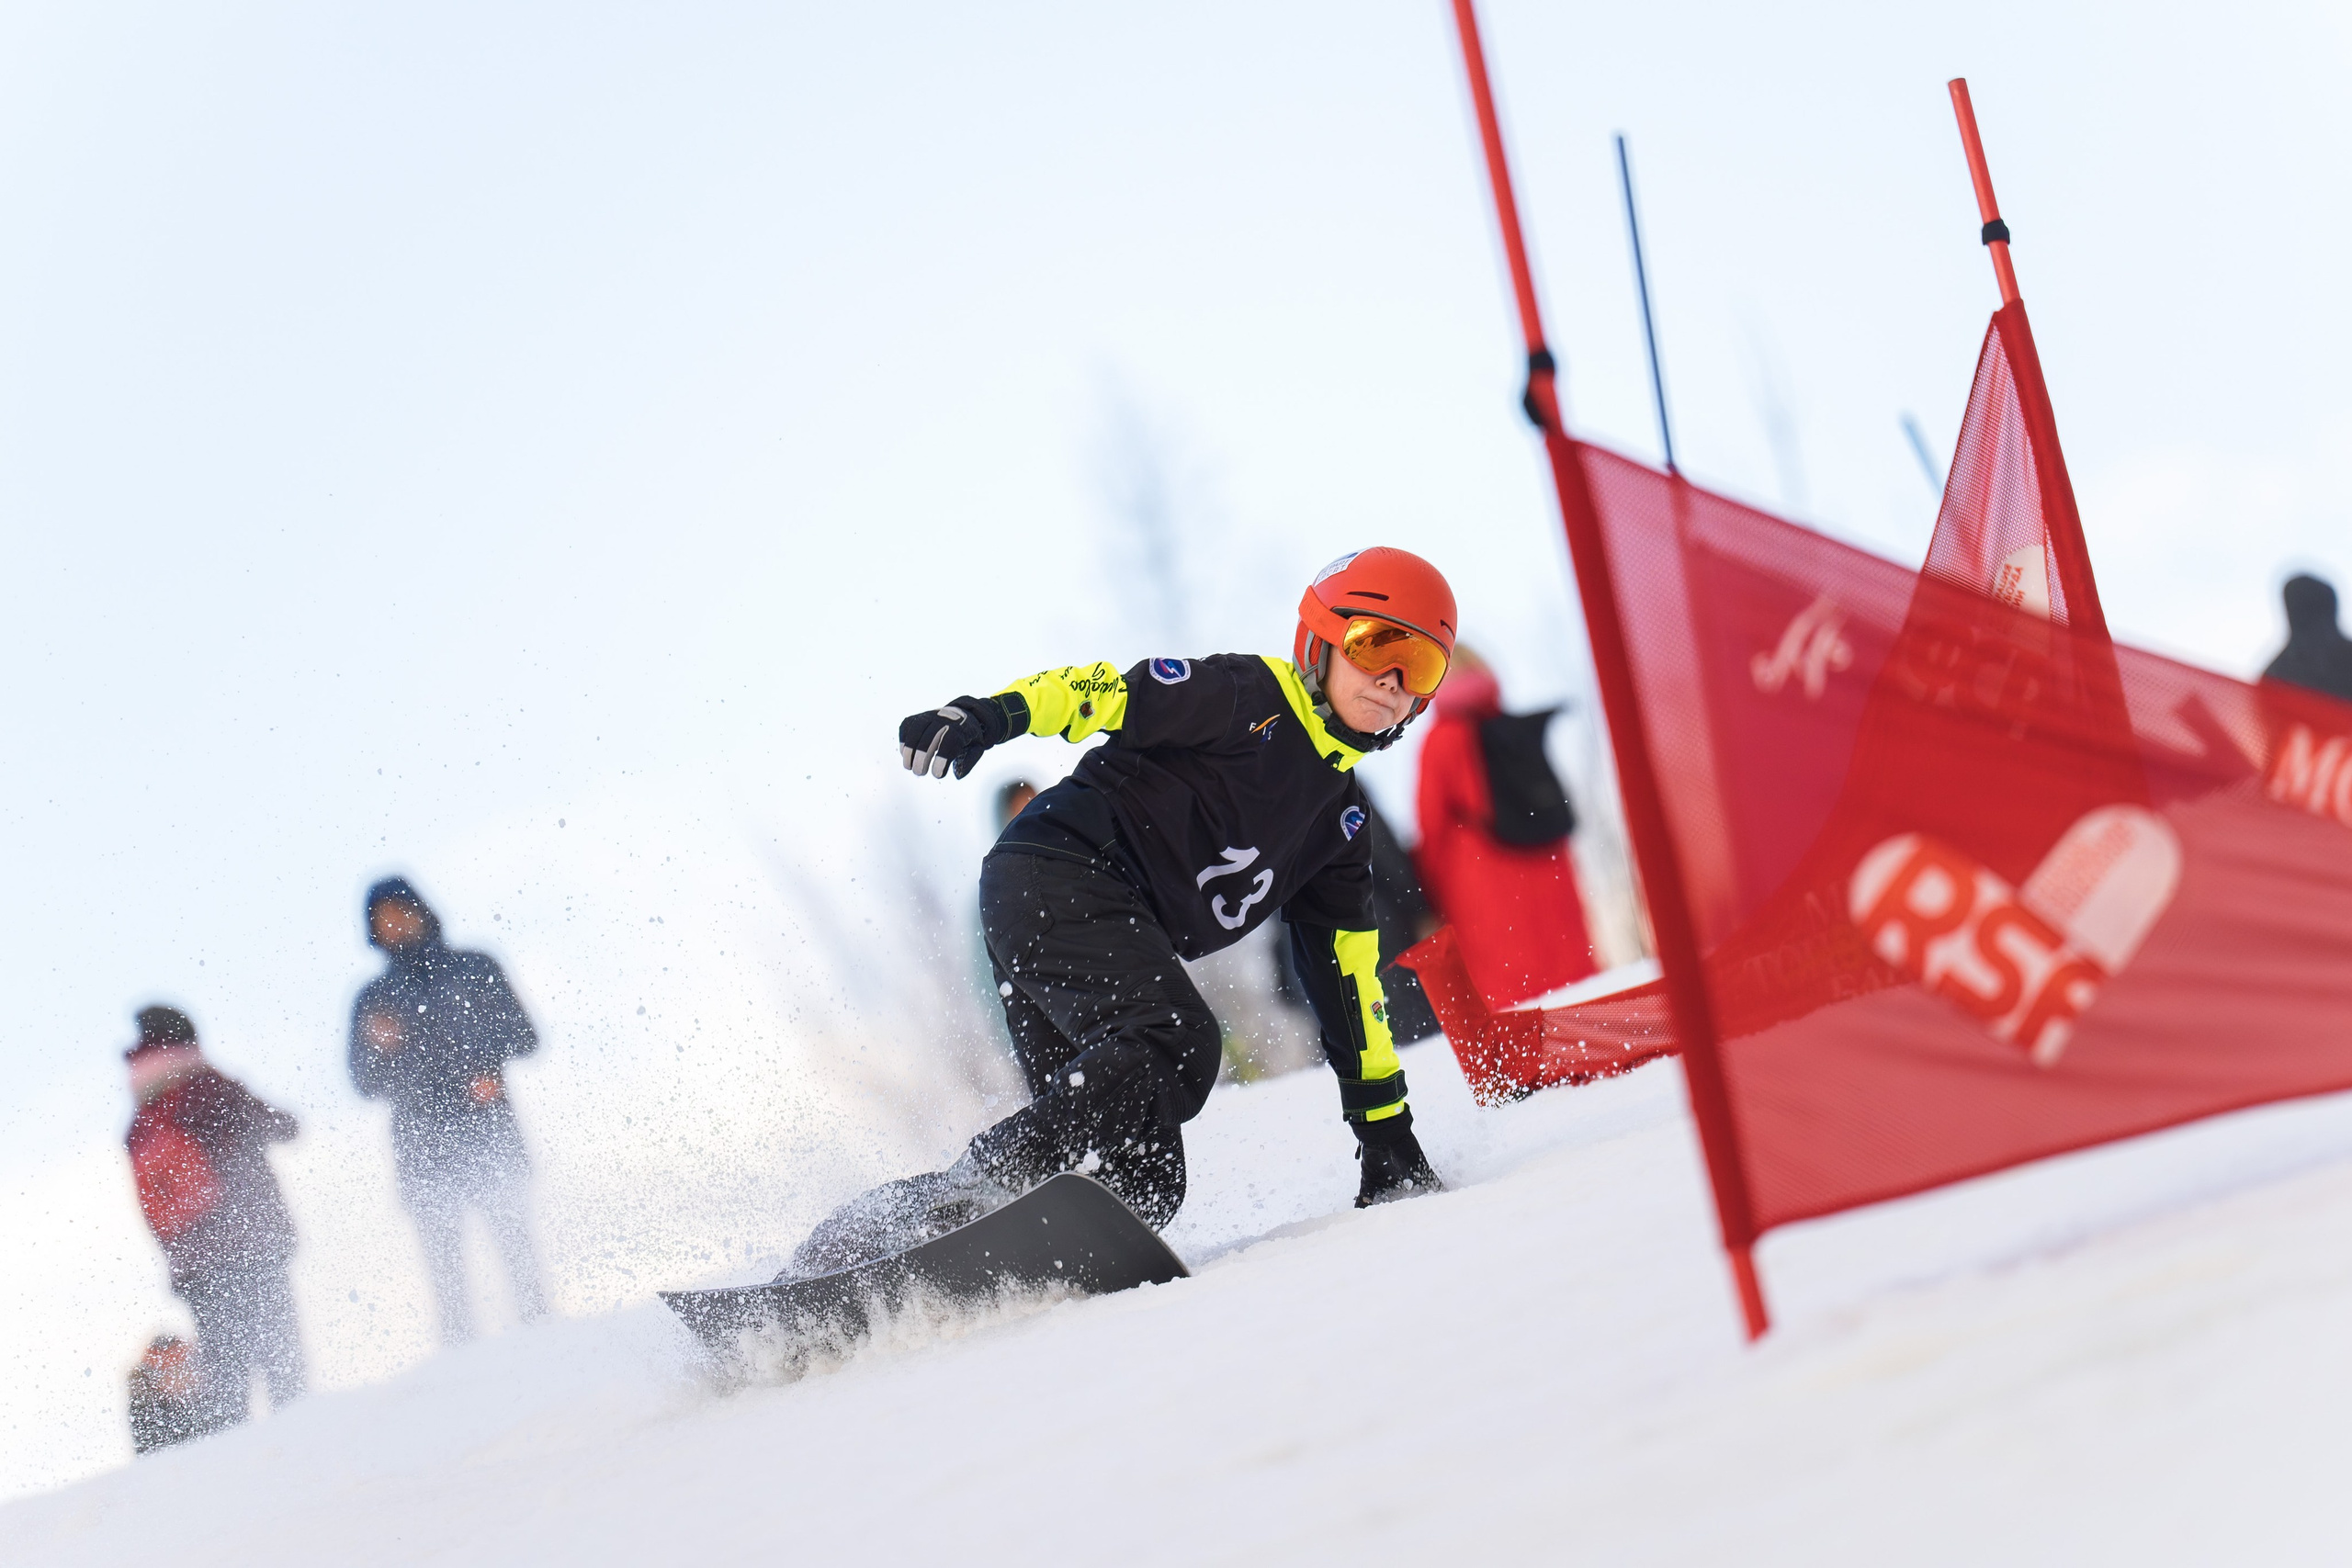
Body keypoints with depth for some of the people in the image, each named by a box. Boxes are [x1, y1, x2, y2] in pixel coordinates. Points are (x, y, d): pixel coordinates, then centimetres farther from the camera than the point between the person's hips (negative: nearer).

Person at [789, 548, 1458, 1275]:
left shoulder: (1339, 815, 24)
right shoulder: (1248, 696, 3)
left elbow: (1346, 976, 28)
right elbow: (1108, 691, -8)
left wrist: (1386, 1126, 25)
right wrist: (990, 715, -27)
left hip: (1117, 938, 8)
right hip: (1058, 876, -8)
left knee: (1142, 1183, -6)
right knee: (1176, 1043, -31)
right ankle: (962, 1199, -41)